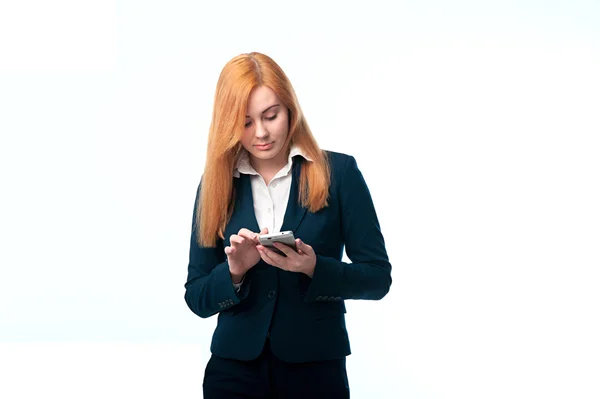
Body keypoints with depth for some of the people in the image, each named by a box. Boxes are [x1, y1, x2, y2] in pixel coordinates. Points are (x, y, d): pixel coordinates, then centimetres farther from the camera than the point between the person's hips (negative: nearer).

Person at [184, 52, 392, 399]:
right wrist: (234, 271, -16)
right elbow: (197, 298, 3)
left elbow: (378, 277, -3)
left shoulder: (339, 172, -4)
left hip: (315, 368, -1)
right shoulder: (217, 184, 2)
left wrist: (314, 267, -19)